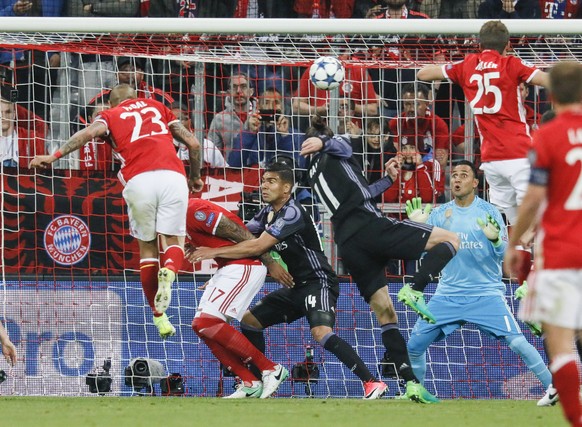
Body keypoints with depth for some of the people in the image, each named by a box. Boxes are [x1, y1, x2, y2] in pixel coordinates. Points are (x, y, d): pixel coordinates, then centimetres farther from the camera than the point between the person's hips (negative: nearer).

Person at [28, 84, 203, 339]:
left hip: (139, 180, -1)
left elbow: (88, 133, -1)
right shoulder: (157, 107, 29)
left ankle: (159, 317, 11)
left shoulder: (110, 116, 22)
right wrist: (195, 178, 36)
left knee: (147, 246, 14)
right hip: (173, 175, 1)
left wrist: (54, 156, -6)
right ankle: (168, 272, -25)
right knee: (173, 239, 10)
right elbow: (193, 143, 22)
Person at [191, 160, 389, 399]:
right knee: (249, 321, 11)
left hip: (318, 282, -10)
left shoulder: (292, 213, -19)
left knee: (322, 333, -31)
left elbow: (257, 246, -23)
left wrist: (215, 252, -18)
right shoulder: (268, 213, 10)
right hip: (297, 287, 10)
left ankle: (372, 384, -32)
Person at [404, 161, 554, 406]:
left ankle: (553, 388, -8)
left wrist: (495, 239, -27)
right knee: (415, 344, 0)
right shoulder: (440, 214, 5)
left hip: (486, 293, -3)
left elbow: (505, 254, -7)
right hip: (448, 294, 3)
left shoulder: (489, 212, -3)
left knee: (516, 342, -17)